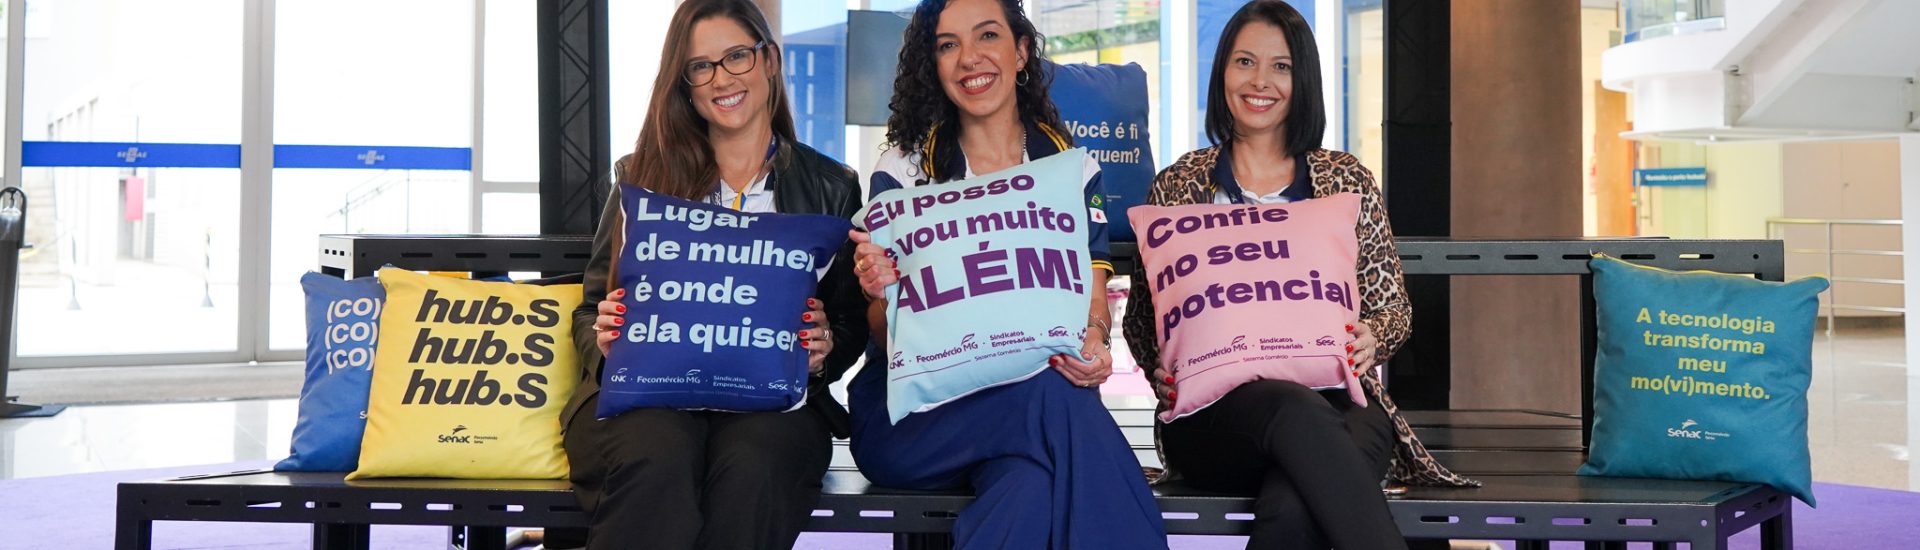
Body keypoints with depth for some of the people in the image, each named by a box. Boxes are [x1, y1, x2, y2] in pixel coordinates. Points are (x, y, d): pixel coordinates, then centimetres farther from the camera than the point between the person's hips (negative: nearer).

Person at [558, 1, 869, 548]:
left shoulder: (832, 187, 14)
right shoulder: (643, 176, 16)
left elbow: (851, 323, 15)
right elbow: (593, 308, 15)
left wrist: (824, 350, -9)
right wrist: (604, 339, -9)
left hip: (772, 398, 0)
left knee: (751, 468, -37)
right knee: (656, 462, -37)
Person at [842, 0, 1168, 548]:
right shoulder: (904, 169, 5)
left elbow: (1091, 300, 6)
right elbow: (886, 338, 3)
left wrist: (1092, 342, -19)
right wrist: (884, 293, -22)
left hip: (1041, 389, 1)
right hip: (914, 409, -1)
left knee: (1036, 482, -37)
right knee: (1054, 398, -33)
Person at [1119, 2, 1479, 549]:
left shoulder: (1347, 181, 16)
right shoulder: (1177, 186, 15)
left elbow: (1392, 306, 15)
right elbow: (1141, 314, 16)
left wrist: (1371, 338, -9)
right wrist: (1161, 370, -6)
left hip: (1335, 402, 1)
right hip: (1212, 411, 0)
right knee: (1297, 409, -39)